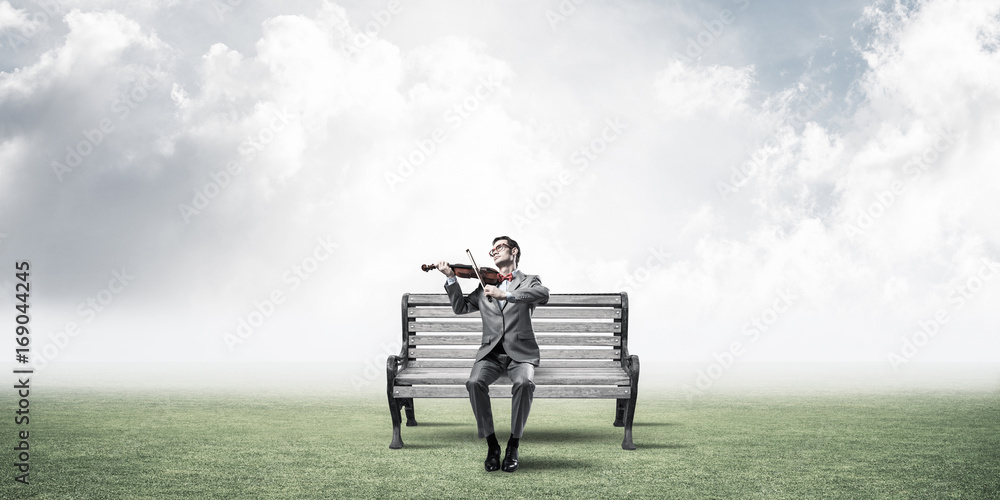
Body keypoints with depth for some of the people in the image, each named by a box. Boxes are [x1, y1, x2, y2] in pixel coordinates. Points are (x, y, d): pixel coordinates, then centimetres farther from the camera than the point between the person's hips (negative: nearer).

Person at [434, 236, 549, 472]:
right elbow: (460, 307, 13)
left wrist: (505, 294, -25)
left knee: (524, 383, -34)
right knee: (475, 382, -29)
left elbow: (543, 294, -13)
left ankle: (513, 445, -19)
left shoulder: (528, 281, 11)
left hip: (520, 352, -2)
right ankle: (492, 445, -15)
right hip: (491, 352, 3)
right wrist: (451, 278, 0)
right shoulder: (485, 286, 23)